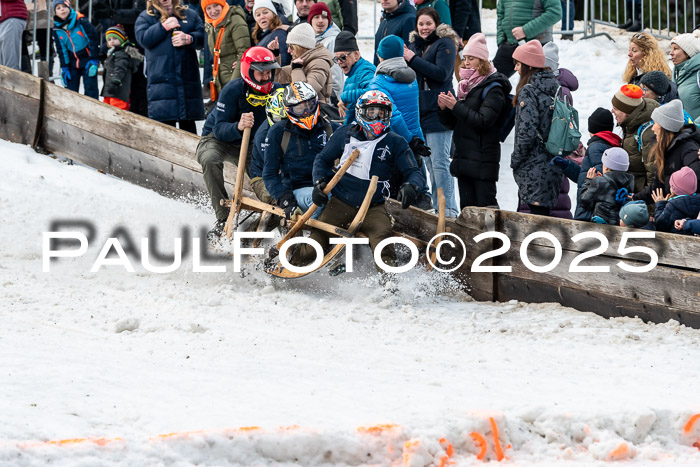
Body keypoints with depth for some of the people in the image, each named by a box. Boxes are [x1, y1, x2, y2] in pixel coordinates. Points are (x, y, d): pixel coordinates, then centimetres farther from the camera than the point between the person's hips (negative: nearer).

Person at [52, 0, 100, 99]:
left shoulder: (81, 22, -15)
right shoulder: (57, 29, -1)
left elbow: (93, 39, -10)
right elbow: (61, 50, 6)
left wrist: (93, 60, -11)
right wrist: (64, 68, 1)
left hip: (87, 60, -4)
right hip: (72, 63, 4)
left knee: (90, 87, -7)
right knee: (70, 89, 3)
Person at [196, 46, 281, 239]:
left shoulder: (275, 91, -13)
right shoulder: (233, 91, -26)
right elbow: (219, 129, -30)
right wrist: (238, 127, -51)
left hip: (249, 145, 4)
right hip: (217, 138, -4)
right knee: (210, 159, -37)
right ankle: (223, 218, -31)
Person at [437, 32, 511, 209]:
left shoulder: (493, 88, -8)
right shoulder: (466, 85, 16)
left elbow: (483, 121, -20)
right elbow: (453, 124, 18)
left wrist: (456, 106, -19)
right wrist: (444, 108, -2)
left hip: (483, 159, -8)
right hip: (464, 158, 8)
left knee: (485, 203, -10)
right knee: (467, 206, 8)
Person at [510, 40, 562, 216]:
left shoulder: (528, 91, -13)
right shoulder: (556, 88, 11)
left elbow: (527, 131, -18)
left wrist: (515, 160, -8)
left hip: (534, 167, -8)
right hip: (553, 164, 8)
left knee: (537, 212, -7)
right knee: (545, 211, 12)